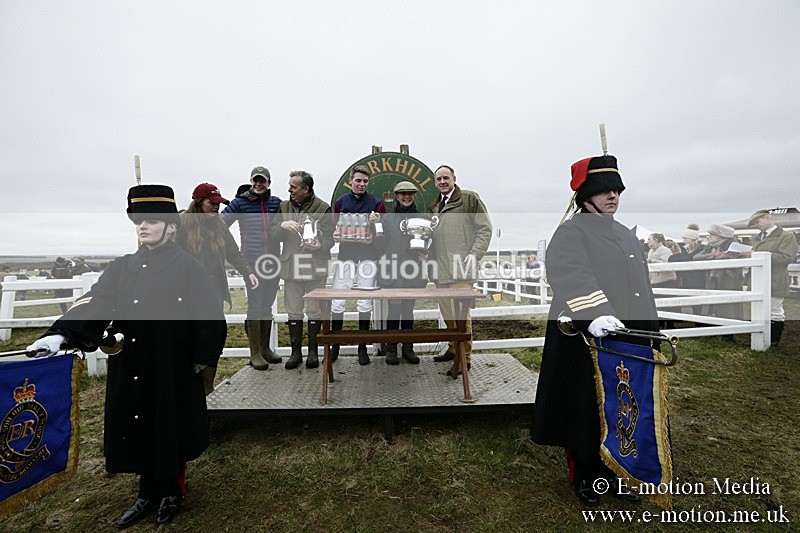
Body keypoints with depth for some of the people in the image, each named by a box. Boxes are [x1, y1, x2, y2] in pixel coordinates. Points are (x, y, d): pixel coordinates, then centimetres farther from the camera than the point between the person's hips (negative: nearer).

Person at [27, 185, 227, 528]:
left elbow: (211, 318, -10)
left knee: (170, 432, 12)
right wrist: (62, 335, -23)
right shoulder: (121, 268, 5)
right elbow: (93, 304, -6)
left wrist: (201, 359, -10)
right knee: (138, 431, 16)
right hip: (129, 374, 4)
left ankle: (171, 492, 36)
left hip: (173, 373, -4)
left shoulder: (188, 268, -9)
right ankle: (147, 494, 39)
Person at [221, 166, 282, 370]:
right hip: (252, 262, -4)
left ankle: (265, 347, 24)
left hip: (273, 262, 4)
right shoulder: (240, 203, 2)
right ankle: (255, 353, 6)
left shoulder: (276, 202, 10)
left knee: (267, 305, 12)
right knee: (255, 306, -4)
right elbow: (219, 223, 1)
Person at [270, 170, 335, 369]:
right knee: (293, 312, 10)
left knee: (314, 312, 6)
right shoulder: (284, 207, 10)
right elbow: (273, 235, 7)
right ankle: (296, 351, 23)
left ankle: (313, 351, 21)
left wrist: (320, 245, -25)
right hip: (291, 266, 4)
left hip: (315, 267, -3)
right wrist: (282, 225, -14)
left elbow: (330, 238, -4)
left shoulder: (322, 208, -2)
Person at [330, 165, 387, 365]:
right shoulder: (340, 202, 10)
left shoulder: (376, 203, 4)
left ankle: (362, 347, 15)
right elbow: (334, 228, 13)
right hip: (345, 255, 2)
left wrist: (377, 223, -17)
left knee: (365, 304, 2)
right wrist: (335, 235, -8)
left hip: (368, 256, -1)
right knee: (337, 303, 0)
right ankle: (335, 345, 15)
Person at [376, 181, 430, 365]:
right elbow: (383, 244, 4)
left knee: (409, 309, 10)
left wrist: (424, 253, -9)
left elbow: (428, 241, 12)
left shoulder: (422, 217, 9)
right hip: (393, 271, -2)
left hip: (414, 271, 2)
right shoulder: (388, 218, 4)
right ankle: (391, 349, 11)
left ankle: (408, 348, 19)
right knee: (394, 308, -1)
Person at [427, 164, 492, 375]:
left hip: (461, 268, -6)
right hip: (440, 269, 7)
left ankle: (465, 357, 4)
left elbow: (485, 229, -2)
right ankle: (454, 348, 29)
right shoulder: (434, 207, 20)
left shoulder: (469, 198, 2)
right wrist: (431, 258, 13)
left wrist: (474, 255, -11)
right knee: (447, 313, 14)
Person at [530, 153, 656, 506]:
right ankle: (583, 476, 26)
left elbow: (642, 290, 23)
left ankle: (613, 471, 36)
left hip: (630, 339, 8)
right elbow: (573, 277, -28)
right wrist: (596, 314, -42)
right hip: (587, 338, -7)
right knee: (586, 410, 6)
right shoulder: (571, 233, -8)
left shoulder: (627, 235, 18)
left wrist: (652, 333, 22)